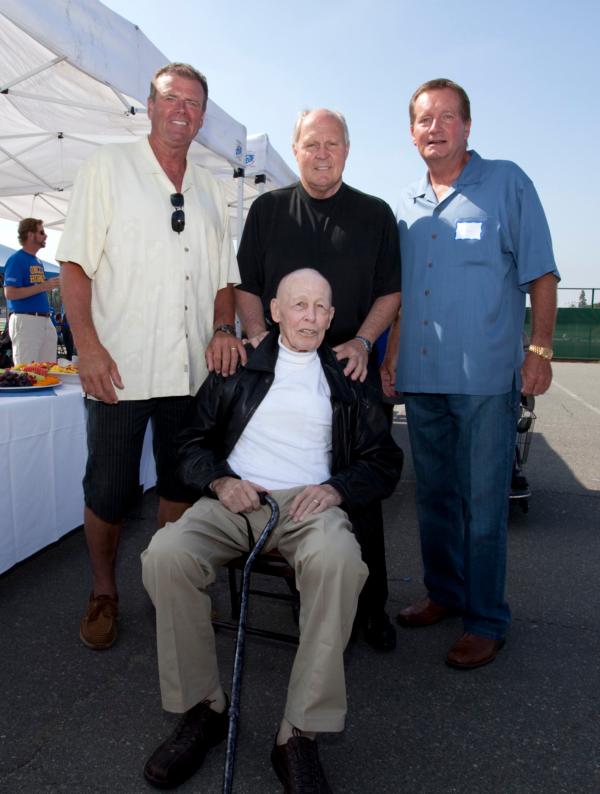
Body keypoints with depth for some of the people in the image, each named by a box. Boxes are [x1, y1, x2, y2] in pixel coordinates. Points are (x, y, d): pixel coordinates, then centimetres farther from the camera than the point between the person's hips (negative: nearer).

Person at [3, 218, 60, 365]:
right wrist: (43, 286, -19)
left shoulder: (38, 261, 18)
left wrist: (52, 285, 9)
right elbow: (10, 294, -16)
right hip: (25, 319, -8)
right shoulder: (16, 259, -7)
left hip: (45, 319, 8)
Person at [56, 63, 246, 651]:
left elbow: (223, 275, 18)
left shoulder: (209, 189, 17)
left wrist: (223, 329, -1)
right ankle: (103, 594, 26)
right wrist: (88, 346, -14)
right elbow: (73, 263, -3)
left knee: (181, 486, 12)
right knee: (108, 492, 3)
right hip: (119, 368, -4)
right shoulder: (108, 166, 4)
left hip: (192, 371, 4)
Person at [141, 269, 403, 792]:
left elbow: (384, 463, 13)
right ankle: (202, 707, -8)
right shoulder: (238, 367, 16)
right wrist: (219, 480, -5)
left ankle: (301, 733, -22)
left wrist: (335, 488, -6)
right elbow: (194, 441, 16)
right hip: (234, 499, 2)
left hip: (309, 503, -1)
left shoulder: (348, 380, 16)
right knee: (165, 554, -28)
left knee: (339, 561, -36)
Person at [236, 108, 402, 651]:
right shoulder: (267, 210, 12)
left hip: (353, 368, 0)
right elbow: (245, 286, 11)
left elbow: (391, 290, 8)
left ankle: (371, 605, 13)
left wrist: (362, 341, -9)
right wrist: (259, 336, -7)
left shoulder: (376, 214, 11)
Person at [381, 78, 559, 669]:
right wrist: (392, 355, 13)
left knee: (481, 503, -1)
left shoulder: (506, 183, 3)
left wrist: (540, 349, -9)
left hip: (485, 377, -5)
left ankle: (485, 621, 15)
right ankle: (444, 594, 31)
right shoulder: (405, 205, 16)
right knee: (434, 497, 14)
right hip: (420, 377, 5)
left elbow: (540, 275, -1)